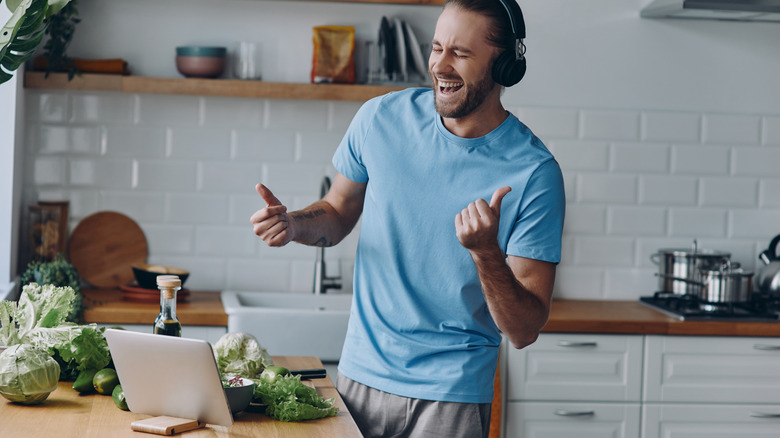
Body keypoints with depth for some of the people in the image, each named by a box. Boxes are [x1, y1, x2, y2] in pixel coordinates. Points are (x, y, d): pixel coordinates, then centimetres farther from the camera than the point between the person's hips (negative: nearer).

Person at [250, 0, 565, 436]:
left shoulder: (535, 172, -15)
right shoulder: (381, 118, -4)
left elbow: (524, 331, -14)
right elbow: (339, 213, 13)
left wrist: (486, 253, -31)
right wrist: (294, 223, -8)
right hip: (361, 374, 3)